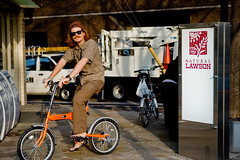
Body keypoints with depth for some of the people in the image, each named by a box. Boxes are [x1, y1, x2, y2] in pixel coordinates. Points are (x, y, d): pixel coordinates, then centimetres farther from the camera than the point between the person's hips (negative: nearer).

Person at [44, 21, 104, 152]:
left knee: (78, 100, -28)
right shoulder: (73, 48, 6)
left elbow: (83, 61, -32)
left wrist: (68, 77, -42)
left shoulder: (91, 44, -18)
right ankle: (79, 140, 21)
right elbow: (62, 61, 7)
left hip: (95, 78, -8)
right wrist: (50, 77, 2)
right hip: (83, 79, 8)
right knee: (76, 103, 7)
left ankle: (81, 132, -19)